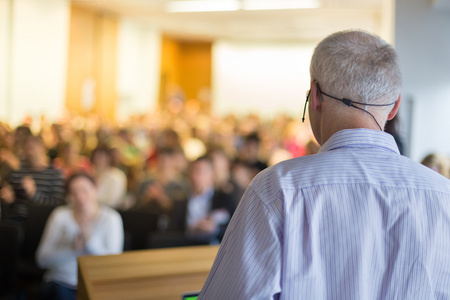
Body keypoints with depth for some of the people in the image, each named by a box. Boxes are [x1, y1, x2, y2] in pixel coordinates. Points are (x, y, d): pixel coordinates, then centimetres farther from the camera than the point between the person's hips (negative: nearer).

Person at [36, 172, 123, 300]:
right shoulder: (60, 216, 1)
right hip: (61, 283, 0)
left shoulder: (111, 218, -1)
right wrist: (72, 248, -19)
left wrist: (90, 241, -25)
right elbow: (42, 259, -4)